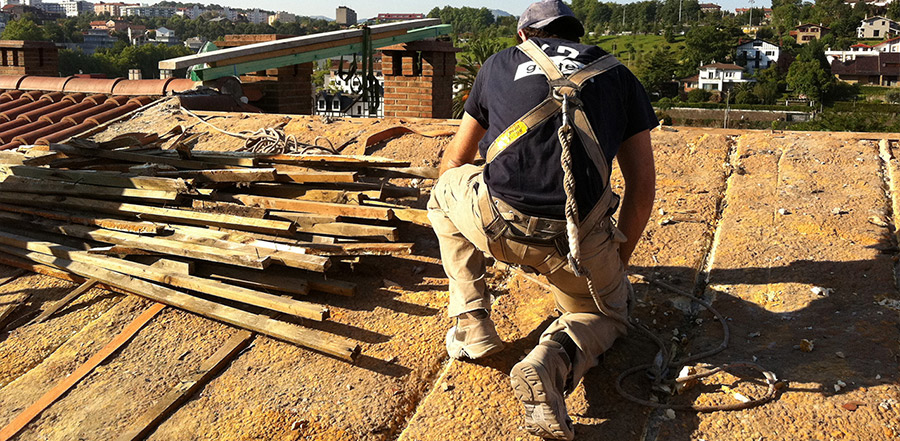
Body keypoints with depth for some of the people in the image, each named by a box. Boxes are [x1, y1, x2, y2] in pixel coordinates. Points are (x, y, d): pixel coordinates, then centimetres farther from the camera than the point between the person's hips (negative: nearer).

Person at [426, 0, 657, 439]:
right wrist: (619, 258, 33)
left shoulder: (500, 63, 21)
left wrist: (450, 199, 54)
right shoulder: (617, 74, 20)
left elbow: (455, 159, 31)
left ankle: (472, 326, 25)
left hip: (496, 223, 0)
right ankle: (552, 362, -4)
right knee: (606, 316, 31)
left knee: (444, 190, 33)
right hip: (578, 239, 1)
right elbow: (643, 185, 19)